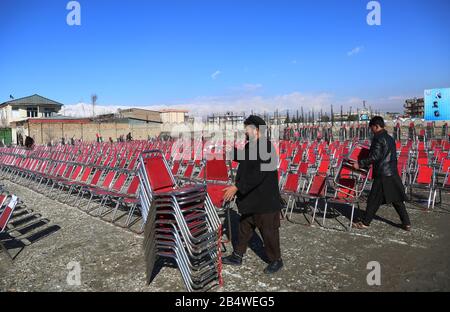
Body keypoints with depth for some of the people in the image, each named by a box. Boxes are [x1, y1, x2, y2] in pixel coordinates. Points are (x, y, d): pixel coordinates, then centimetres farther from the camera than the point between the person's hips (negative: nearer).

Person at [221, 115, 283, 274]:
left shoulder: (266, 148, -24)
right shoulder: (249, 146, 7)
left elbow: (257, 175, -31)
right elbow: (240, 157, 26)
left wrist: (237, 187, -32)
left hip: (265, 201, -9)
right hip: (250, 200, 9)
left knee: (268, 231, 7)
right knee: (244, 228, 19)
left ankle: (276, 260, 27)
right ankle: (237, 256, 34)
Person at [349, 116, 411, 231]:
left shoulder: (378, 138, -12)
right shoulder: (390, 138, 14)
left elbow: (374, 157, -18)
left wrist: (360, 164, -13)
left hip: (382, 175, -8)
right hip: (393, 174, 8)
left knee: (374, 200, 1)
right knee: (397, 200, 14)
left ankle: (365, 223, 9)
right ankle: (406, 223, 19)